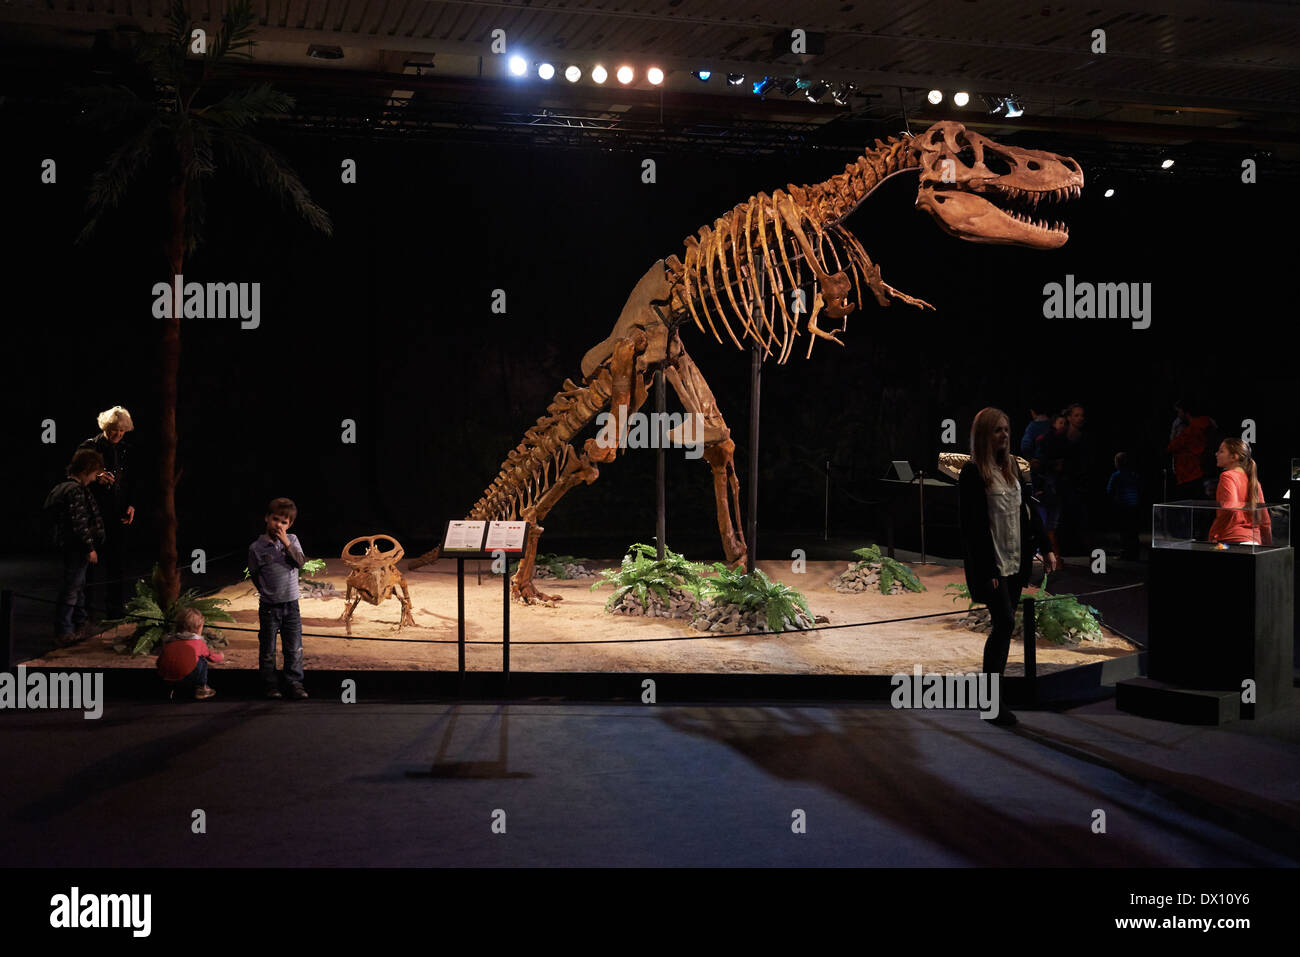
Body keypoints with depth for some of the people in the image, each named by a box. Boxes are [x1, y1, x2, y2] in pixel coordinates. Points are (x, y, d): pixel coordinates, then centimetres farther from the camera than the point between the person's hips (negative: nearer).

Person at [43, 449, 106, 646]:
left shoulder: (62, 488, 13)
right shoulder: (75, 490, -19)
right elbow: (79, 523, -23)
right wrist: (90, 548, -18)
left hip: (69, 546, 10)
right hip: (77, 547, -10)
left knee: (79, 586, 21)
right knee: (71, 589, -5)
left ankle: (79, 623, 33)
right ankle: (63, 633, -2)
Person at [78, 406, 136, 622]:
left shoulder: (123, 450, 11)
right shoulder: (89, 447, -6)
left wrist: (130, 506, 5)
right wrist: (96, 479, -25)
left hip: (117, 516, 5)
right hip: (94, 515, -5)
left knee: (117, 563, 9)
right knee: (92, 561, -2)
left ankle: (114, 606, 19)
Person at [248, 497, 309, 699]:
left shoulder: (292, 540, 3)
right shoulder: (256, 548, -6)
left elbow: (300, 562, -10)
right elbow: (254, 575, 2)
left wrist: (287, 544, -16)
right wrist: (267, 591, 0)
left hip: (291, 604, 2)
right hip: (269, 606, -2)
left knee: (294, 648, 5)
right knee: (268, 649, 6)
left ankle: (295, 683, 13)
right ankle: (269, 685, 17)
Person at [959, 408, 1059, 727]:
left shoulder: (1012, 467, 12)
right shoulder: (972, 473, -11)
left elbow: (1028, 510, 17)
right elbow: (971, 526, -15)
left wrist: (1045, 547, 9)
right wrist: (986, 570, -18)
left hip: (1015, 561, 7)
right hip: (991, 564, -7)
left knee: (1003, 625, 9)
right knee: (1005, 623, -11)